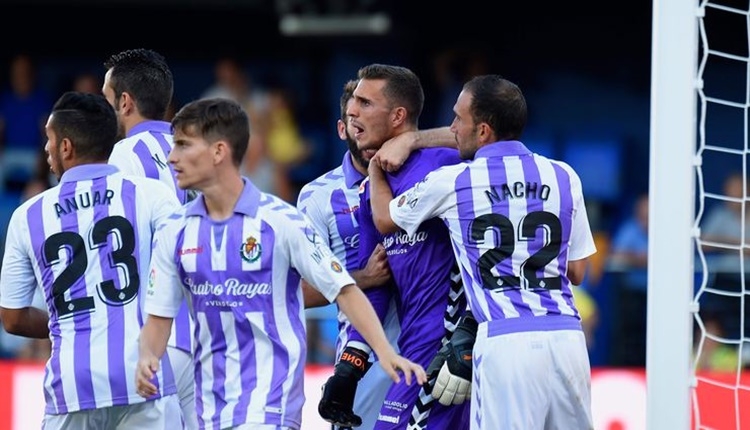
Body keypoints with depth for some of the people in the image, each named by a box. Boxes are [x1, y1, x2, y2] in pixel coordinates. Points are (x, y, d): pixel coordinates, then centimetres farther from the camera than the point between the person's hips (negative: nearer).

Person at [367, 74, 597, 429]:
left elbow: (385, 220, 23)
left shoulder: (452, 182, 4)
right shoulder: (564, 177, 10)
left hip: (504, 341, -3)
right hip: (567, 336, 3)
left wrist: (375, 170, 42)